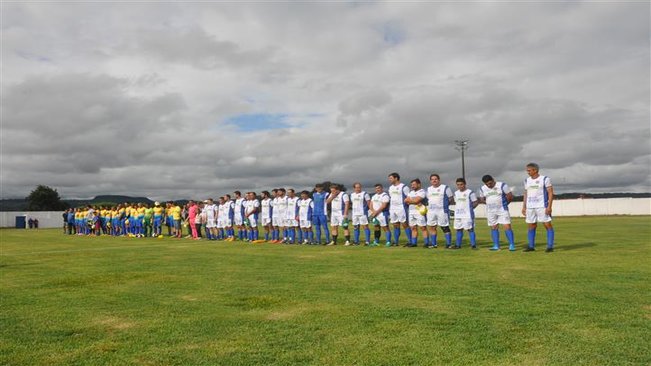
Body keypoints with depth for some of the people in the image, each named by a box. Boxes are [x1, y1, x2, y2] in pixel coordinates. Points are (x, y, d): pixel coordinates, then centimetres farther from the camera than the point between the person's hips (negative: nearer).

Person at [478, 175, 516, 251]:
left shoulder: (502, 185, -7)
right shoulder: (482, 189, 3)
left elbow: (510, 196, -3)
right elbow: (481, 199, 15)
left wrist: (504, 203, 3)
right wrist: (489, 203, 5)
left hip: (502, 210, -4)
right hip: (490, 212, 4)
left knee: (507, 227, -9)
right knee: (494, 228, 7)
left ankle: (512, 245, -5)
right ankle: (496, 246, 14)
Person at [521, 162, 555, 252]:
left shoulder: (545, 179, -5)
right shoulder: (527, 180, 12)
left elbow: (550, 193, -7)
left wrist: (549, 206, -15)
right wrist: (524, 207, 11)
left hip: (542, 206, -5)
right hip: (530, 207, 5)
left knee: (548, 225, -5)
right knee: (530, 226, 6)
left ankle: (550, 246, -1)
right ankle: (531, 246, 13)